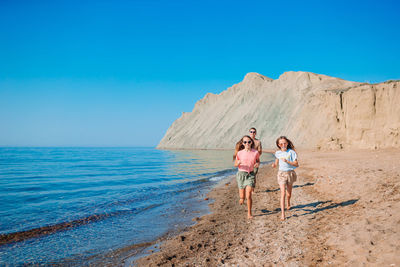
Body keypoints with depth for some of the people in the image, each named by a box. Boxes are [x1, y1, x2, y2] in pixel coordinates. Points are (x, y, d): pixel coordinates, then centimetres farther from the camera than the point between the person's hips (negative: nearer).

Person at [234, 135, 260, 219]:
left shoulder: (255, 152, -5)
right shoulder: (239, 153, -6)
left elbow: (258, 161, 14)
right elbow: (235, 164, 4)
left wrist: (257, 164, -10)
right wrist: (238, 163, -19)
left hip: (250, 175, 0)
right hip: (241, 174, 1)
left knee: (248, 196, -12)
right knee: (242, 197, 6)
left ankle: (249, 213, 7)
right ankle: (241, 199, 44)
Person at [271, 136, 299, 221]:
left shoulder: (291, 152, -8)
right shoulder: (278, 153, 1)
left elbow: (296, 164, -11)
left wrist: (287, 161, -24)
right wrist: (274, 164, -1)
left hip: (290, 173, 0)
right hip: (281, 173, 0)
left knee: (289, 192, 16)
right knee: (283, 193, -12)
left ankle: (288, 203, 52)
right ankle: (282, 214, -13)